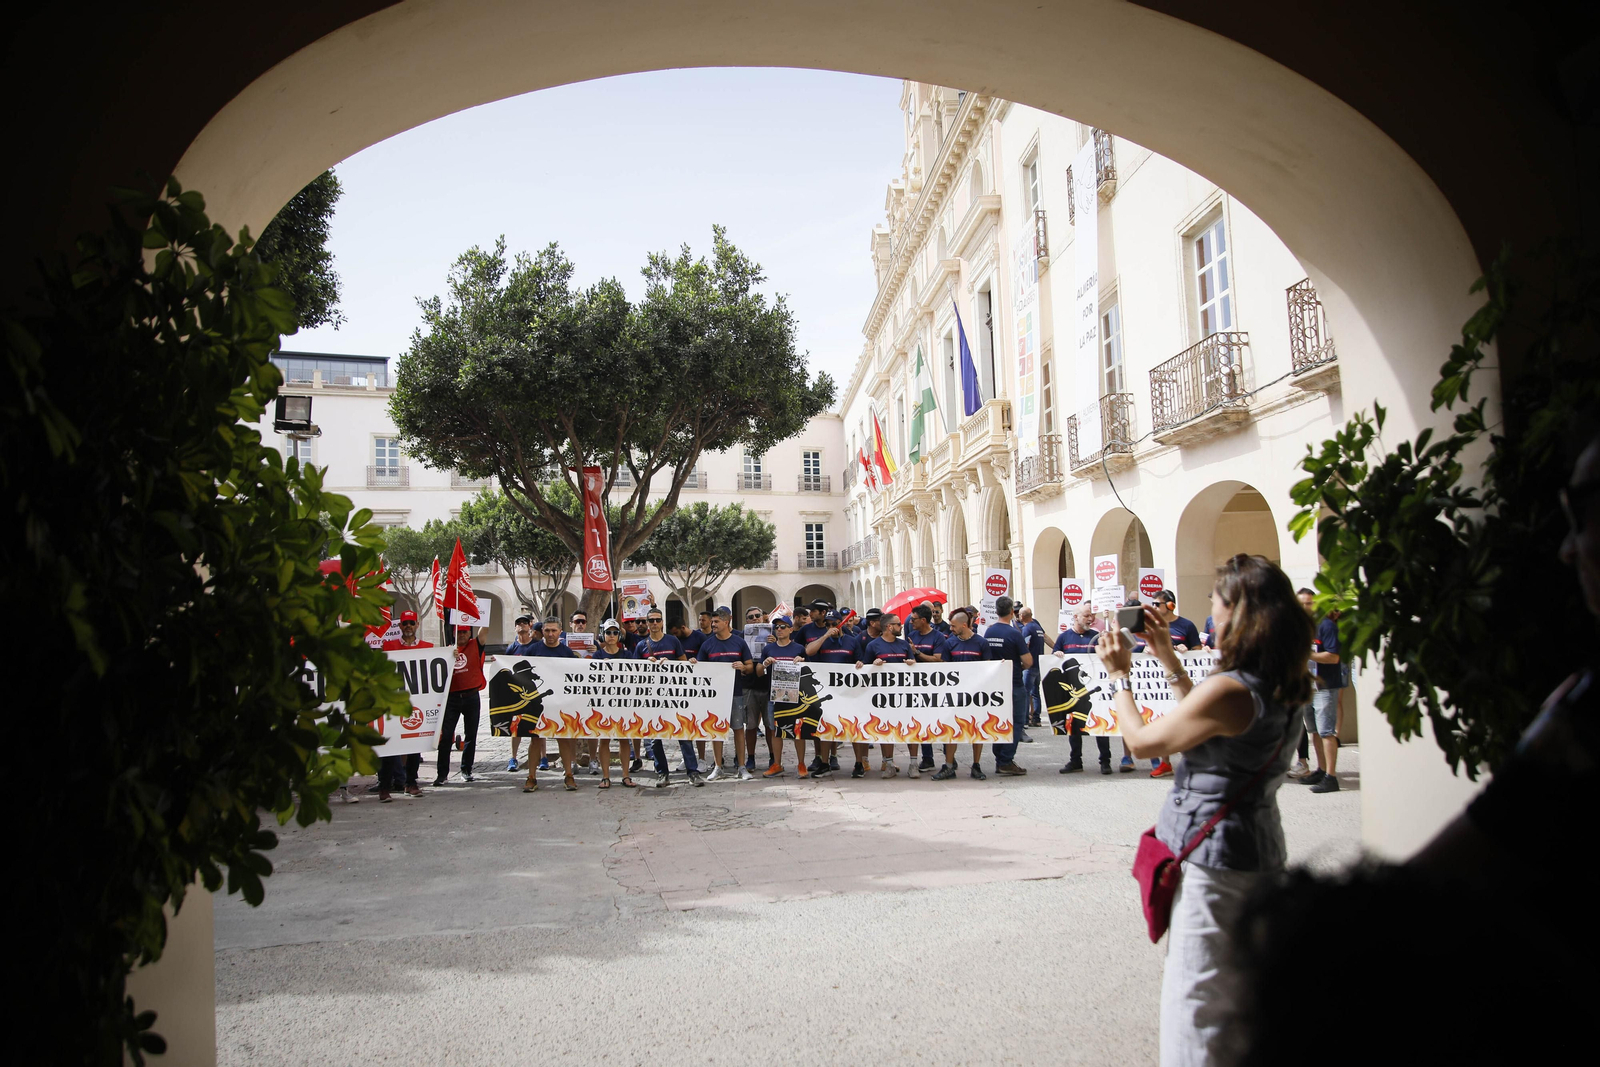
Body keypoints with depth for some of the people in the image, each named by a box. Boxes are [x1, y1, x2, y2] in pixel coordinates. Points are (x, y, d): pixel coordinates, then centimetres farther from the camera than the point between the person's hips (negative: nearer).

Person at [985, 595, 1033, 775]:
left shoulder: (988, 632, 2)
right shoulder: (1014, 633, -17)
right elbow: (1028, 661, -16)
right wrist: (1021, 668, 4)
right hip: (1013, 685, -6)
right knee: (1015, 723, 1)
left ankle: (1000, 761, 15)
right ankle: (1006, 762, -3)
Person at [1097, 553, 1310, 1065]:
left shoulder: (1230, 689, -25)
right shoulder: (1279, 687, 4)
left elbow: (1142, 740, -16)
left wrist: (1118, 676, -2)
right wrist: (1169, 659, 16)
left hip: (1214, 859, -9)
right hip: (1259, 851, 10)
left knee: (1198, 1002, 2)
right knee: (1244, 994, 23)